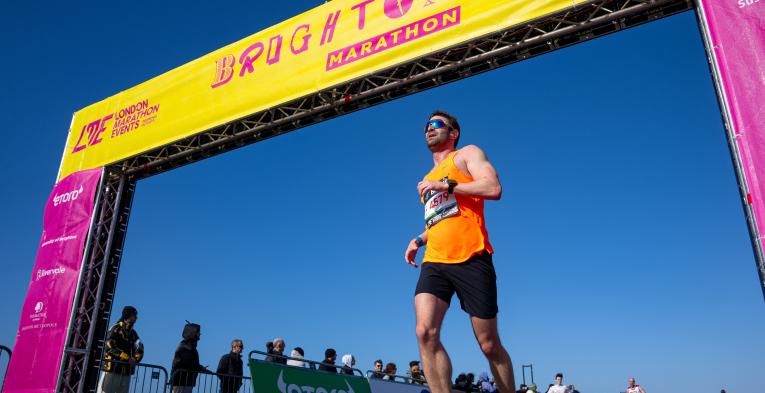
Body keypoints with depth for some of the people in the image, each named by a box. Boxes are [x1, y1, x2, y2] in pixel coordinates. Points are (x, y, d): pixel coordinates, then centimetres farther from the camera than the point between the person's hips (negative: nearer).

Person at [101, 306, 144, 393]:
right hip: (112, 369, -6)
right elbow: (111, 347, -16)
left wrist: (135, 358, -17)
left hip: (126, 372, 6)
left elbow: (139, 347, 4)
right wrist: (128, 358, -21)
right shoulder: (115, 329, -5)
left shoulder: (133, 333, 14)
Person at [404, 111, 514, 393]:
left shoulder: (467, 154, 7)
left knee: (489, 345, 2)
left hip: (471, 261, -5)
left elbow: (494, 188, -11)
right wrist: (419, 240, 17)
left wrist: (443, 184, -10)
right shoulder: (428, 179, 26)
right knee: (425, 332, -18)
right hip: (434, 263, 6)